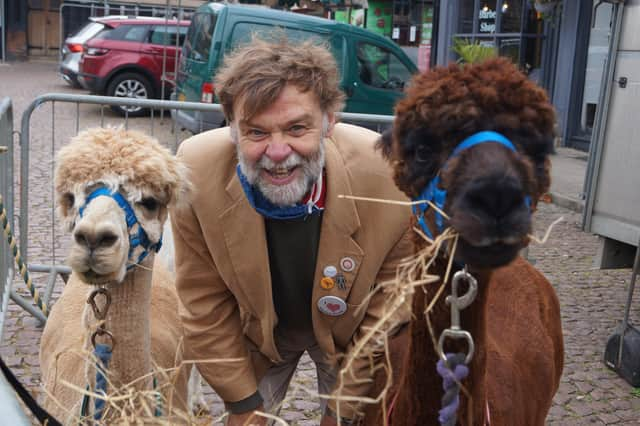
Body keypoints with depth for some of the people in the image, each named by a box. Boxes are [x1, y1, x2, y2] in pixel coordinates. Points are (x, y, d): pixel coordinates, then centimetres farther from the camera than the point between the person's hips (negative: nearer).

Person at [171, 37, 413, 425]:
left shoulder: (391, 178, -33)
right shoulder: (197, 172, -29)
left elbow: (390, 307, -18)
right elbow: (205, 304, -15)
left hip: (350, 334, 0)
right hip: (253, 333, 1)